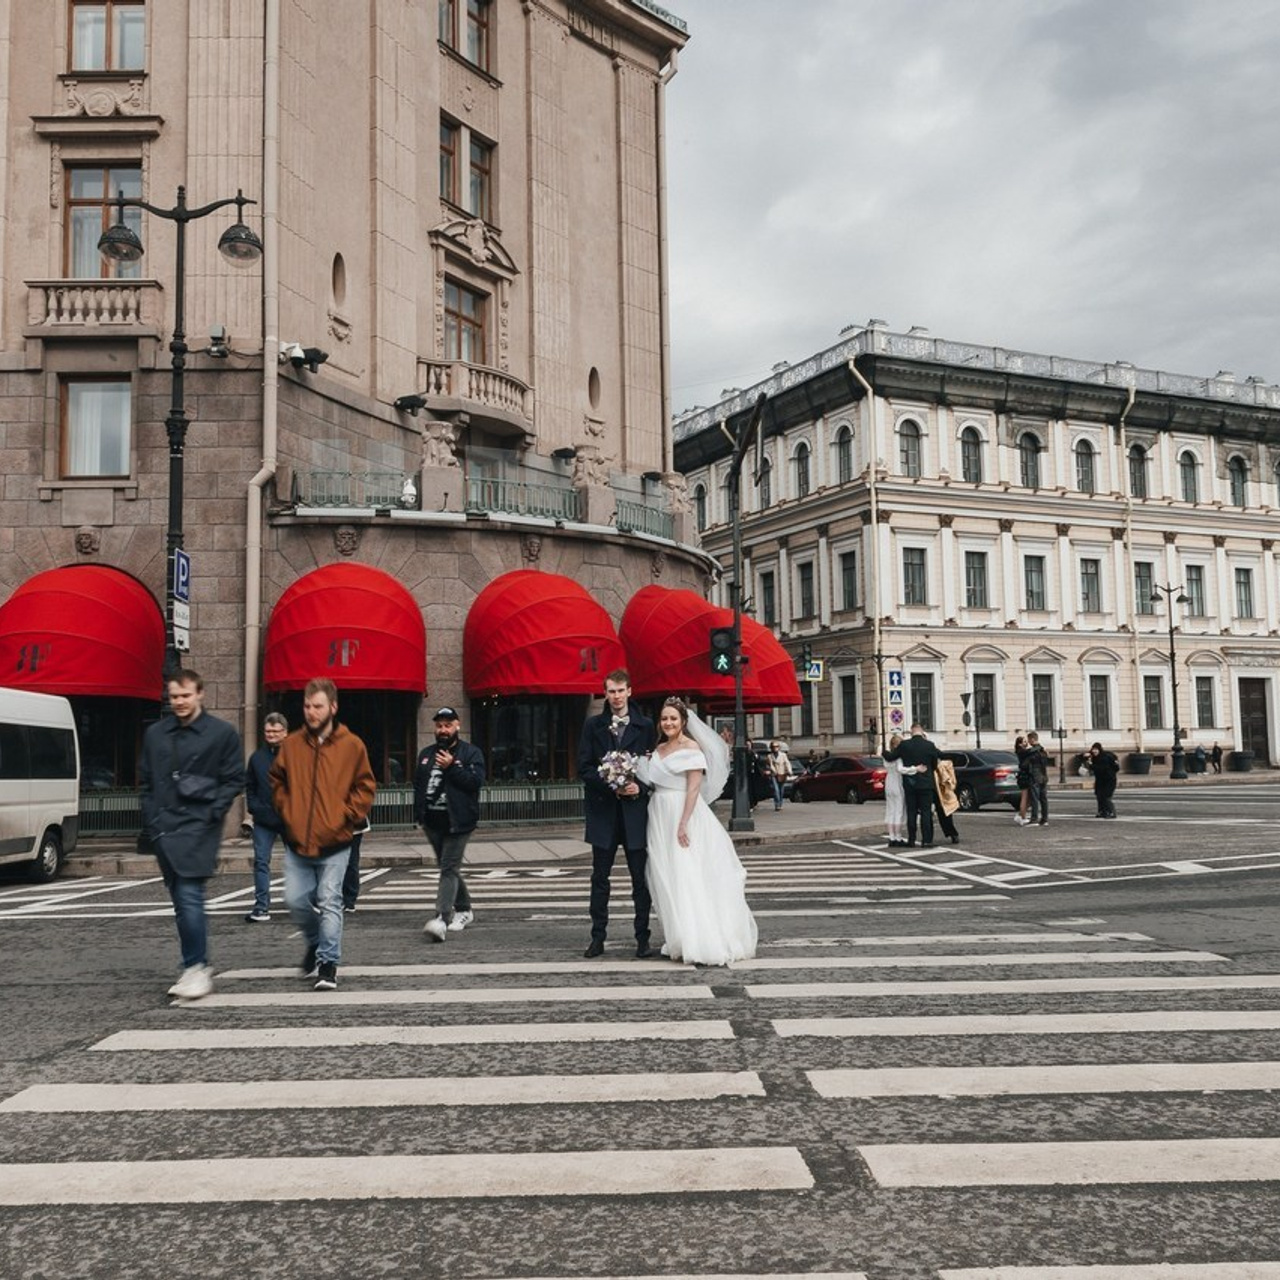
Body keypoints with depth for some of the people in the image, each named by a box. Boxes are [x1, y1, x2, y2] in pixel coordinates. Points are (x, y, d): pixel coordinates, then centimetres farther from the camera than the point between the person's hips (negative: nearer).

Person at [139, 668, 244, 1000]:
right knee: (181, 901, 11)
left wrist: (212, 812, -9)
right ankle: (194, 968, 20)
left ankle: (197, 968, -9)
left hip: (198, 827, -5)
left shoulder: (223, 733, 0)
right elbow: (146, 781, 18)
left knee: (189, 896, -16)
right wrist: (151, 819, 8)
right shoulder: (155, 734, 13)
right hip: (164, 829, 5)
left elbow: (234, 781, 2)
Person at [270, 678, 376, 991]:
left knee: (329, 902, -2)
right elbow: (276, 780, 16)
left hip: (334, 842, -3)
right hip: (297, 842, 3)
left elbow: (365, 787, 2)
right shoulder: (291, 744, 2)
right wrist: (287, 810, 5)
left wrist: (347, 816, -6)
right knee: (295, 900, 5)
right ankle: (316, 942, 33)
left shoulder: (352, 745, -4)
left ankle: (328, 962, 10)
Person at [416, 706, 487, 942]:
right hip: (433, 822, 6)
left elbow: (476, 781, -14)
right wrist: (420, 814, 8)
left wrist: (451, 767, -19)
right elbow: (417, 784, 17)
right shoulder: (426, 754, 15)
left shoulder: (471, 753, -2)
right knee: (448, 867, 16)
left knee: (449, 869, -14)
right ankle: (463, 909, 31)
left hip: (457, 822, -6)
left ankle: (442, 919, -22)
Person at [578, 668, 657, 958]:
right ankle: (598, 937, 13)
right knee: (600, 878, 6)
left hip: (635, 809, -1)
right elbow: (584, 767, 1)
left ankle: (643, 938, 10)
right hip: (602, 810, 1)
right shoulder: (593, 725, 6)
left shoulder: (645, 726, 5)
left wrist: (640, 788, -12)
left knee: (641, 877, 2)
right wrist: (609, 784, -12)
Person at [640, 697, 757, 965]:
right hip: (660, 818, 7)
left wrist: (683, 824, -21)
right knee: (666, 880, 9)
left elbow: (694, 788, -14)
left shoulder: (691, 747, -7)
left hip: (684, 815, -7)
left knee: (687, 878, -8)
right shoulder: (658, 749, 14)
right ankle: (677, 938, 17)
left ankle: (698, 942, -4)